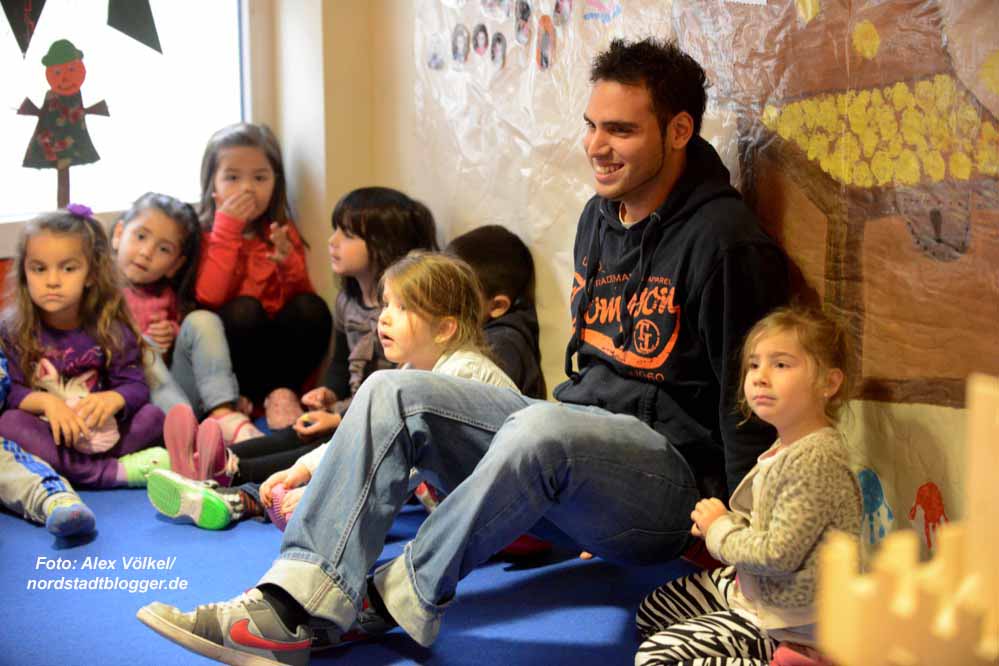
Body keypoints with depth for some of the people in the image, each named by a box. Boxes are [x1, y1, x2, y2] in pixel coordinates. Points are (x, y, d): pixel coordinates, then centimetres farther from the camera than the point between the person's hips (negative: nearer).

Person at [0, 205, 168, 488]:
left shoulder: (111, 330, 1)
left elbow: (136, 386, -5)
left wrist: (112, 399, -28)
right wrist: (45, 401, -29)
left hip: (97, 434, 2)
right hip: (45, 435, -1)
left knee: (153, 416, -18)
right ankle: (111, 472, -38)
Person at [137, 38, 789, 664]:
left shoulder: (723, 239, -13)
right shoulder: (601, 214, 13)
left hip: (671, 477, -8)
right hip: (573, 442, 8)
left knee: (540, 429, -40)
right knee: (394, 392, -10)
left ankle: (395, 602, -20)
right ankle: (293, 605, -25)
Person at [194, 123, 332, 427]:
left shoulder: (282, 232, 6)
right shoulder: (202, 233, -4)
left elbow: (300, 295, 2)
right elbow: (209, 298, -20)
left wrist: (289, 263, -18)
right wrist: (227, 231, -20)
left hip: (277, 345, 3)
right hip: (225, 351, -3)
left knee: (312, 309, -22)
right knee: (245, 309, -30)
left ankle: (281, 391, -12)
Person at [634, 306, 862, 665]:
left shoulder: (815, 459, -27)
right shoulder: (788, 446, 5)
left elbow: (778, 555, -28)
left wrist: (719, 529, -11)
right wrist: (724, 522, -2)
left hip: (786, 623, -10)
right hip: (753, 588, 11)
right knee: (652, 609, 20)